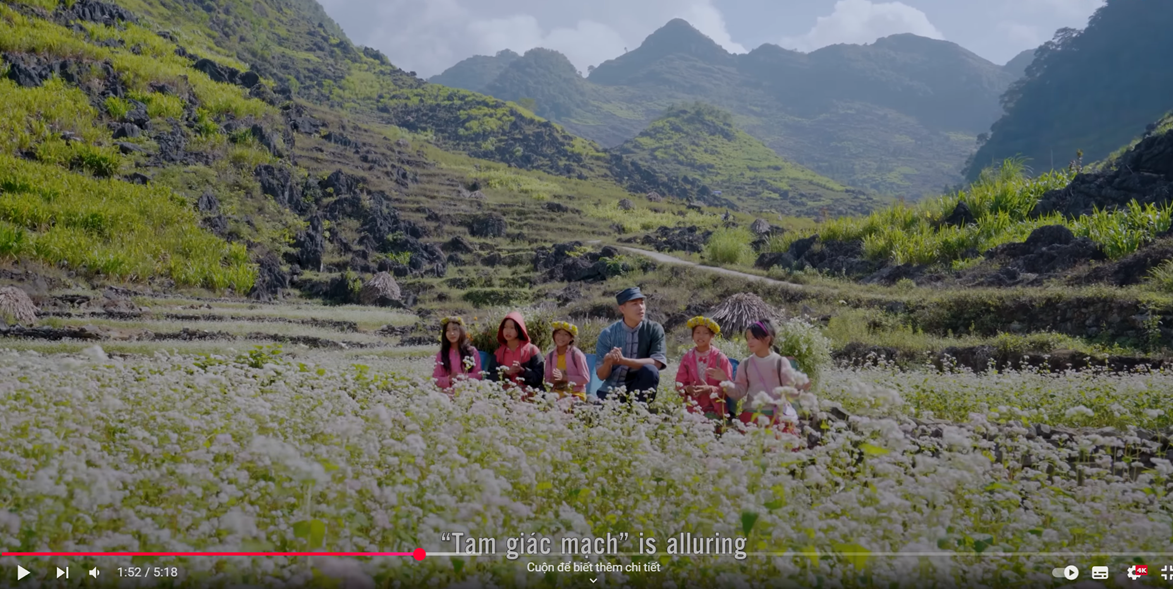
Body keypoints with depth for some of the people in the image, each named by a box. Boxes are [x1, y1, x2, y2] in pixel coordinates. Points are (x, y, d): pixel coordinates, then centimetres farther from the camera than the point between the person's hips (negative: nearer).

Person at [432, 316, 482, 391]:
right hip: (448, 392, 0)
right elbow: (435, 379, 6)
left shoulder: (472, 351, 10)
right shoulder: (441, 354, 11)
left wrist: (463, 377, -13)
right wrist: (448, 380, -13)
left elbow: (478, 375, 5)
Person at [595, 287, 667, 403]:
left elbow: (657, 362, -18)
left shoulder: (654, 329, -6)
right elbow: (601, 375, -5)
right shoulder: (608, 333, -5)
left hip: (638, 390, 1)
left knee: (650, 370, -28)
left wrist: (623, 360, -28)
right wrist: (608, 362, -29)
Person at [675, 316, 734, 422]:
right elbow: (679, 384, 7)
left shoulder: (721, 358, -1)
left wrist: (710, 389, -20)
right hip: (692, 408, 2)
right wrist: (688, 389, -15)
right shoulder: (688, 357, 6)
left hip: (715, 410, -2)